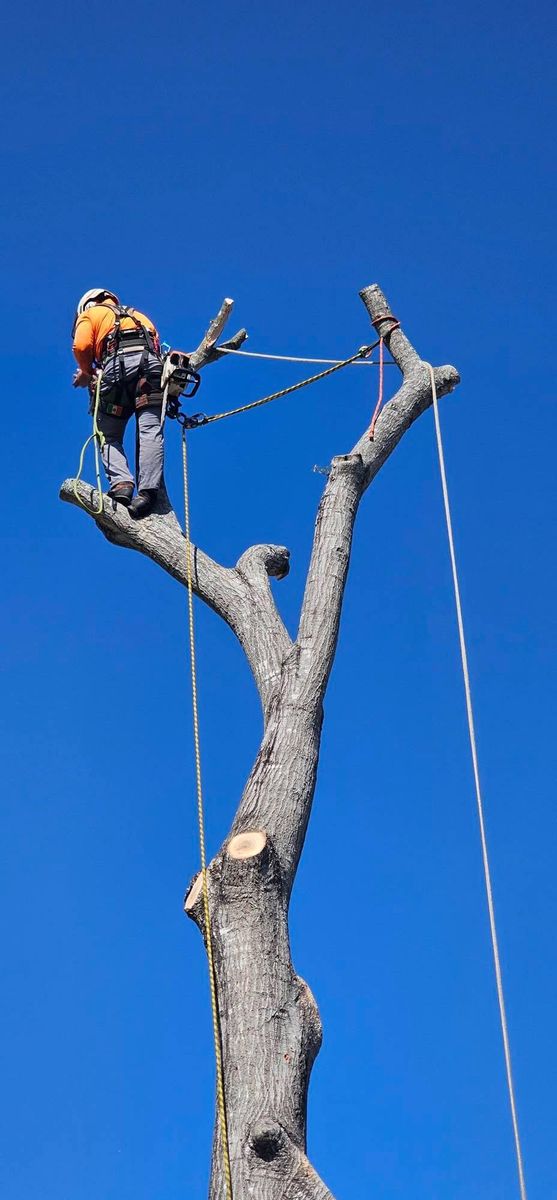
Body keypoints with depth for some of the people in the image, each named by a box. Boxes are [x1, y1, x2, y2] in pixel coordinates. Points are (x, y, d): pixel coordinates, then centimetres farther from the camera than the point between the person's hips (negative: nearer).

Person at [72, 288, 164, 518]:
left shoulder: (90, 313, 25)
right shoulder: (138, 315, 40)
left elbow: (82, 345, 4)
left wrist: (86, 372, 22)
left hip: (119, 362, -3)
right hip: (151, 362, 3)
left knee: (109, 435, 3)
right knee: (150, 432, -8)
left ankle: (121, 484, -19)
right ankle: (147, 492, -23)